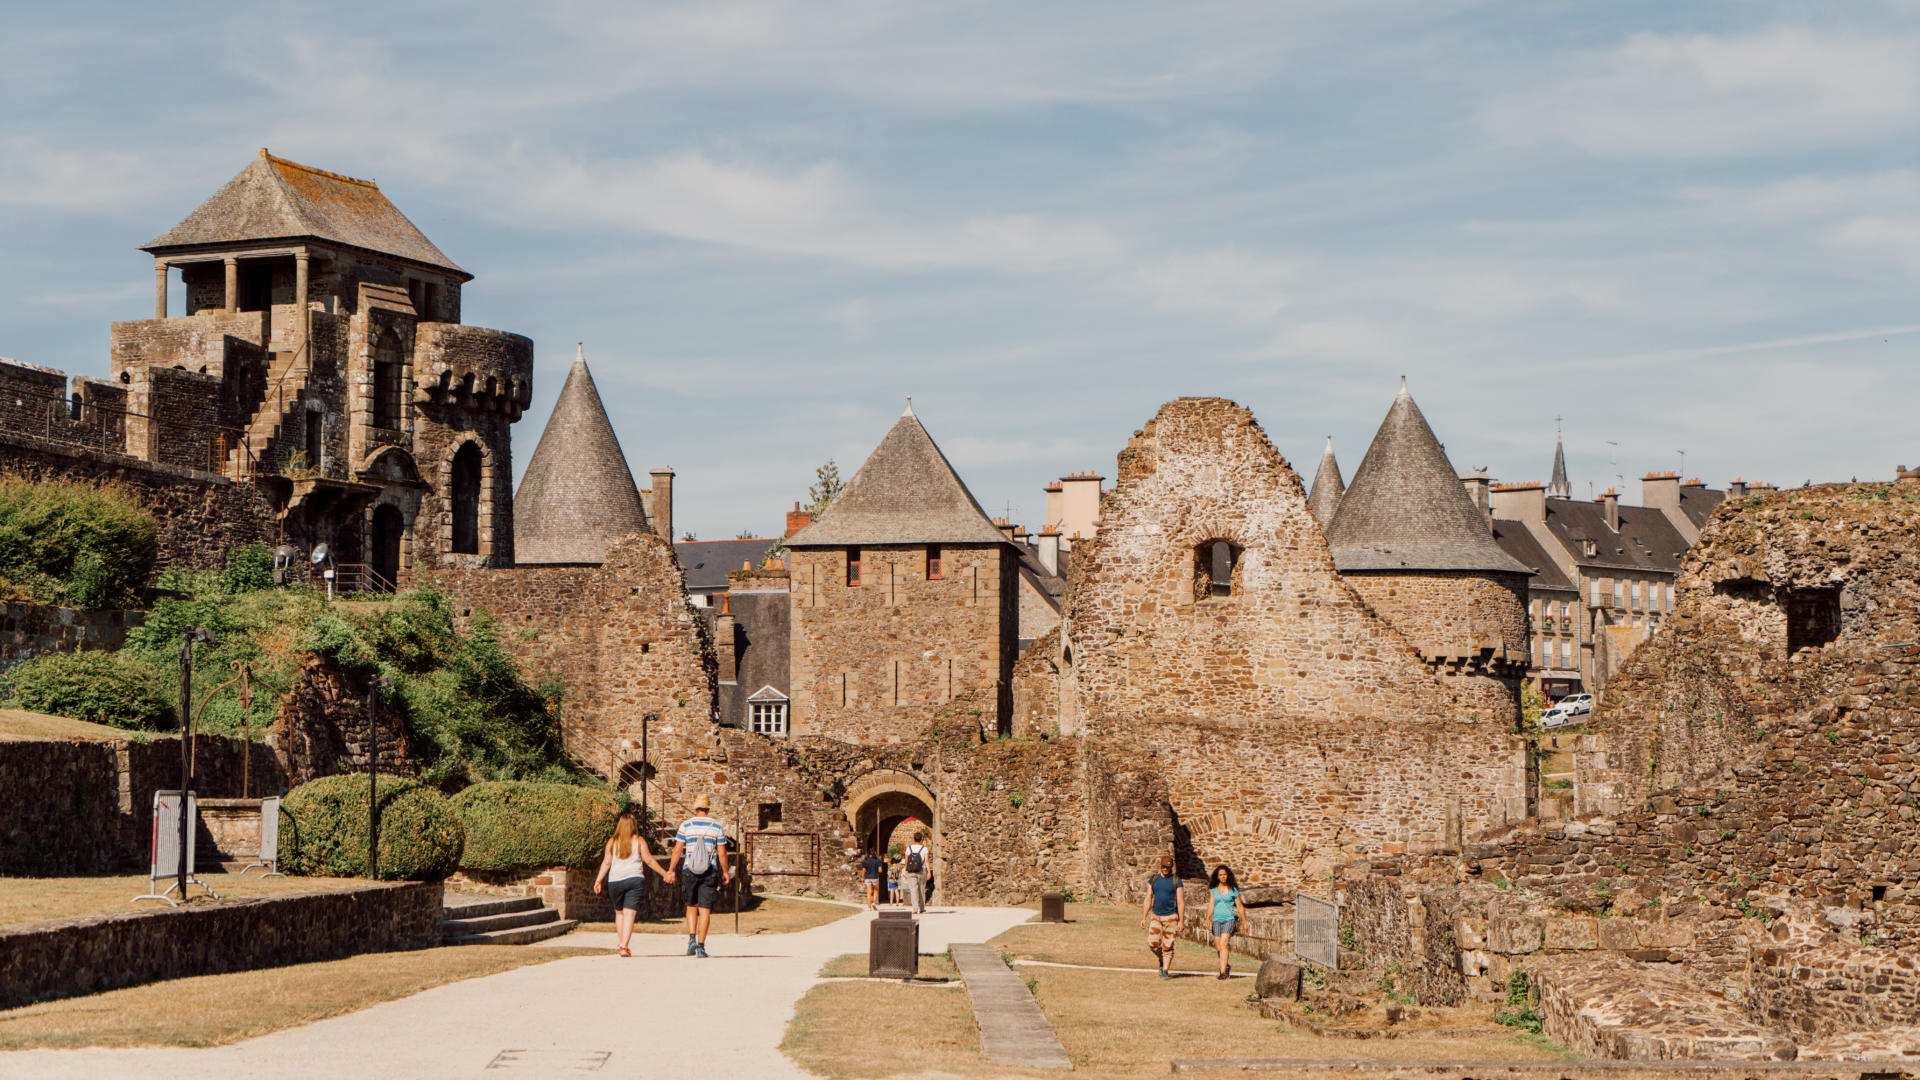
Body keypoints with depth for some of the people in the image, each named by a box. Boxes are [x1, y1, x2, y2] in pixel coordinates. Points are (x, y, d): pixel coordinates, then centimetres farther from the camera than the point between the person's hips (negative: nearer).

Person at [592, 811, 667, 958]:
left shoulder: (612, 842, 6)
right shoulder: (639, 841, 3)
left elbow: (606, 862, 0)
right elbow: (649, 860, 1)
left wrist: (599, 881, 1)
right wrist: (665, 874, 7)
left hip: (615, 881, 2)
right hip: (635, 879, -2)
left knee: (619, 912, 19)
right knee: (629, 914, -5)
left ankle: (622, 943, 20)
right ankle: (624, 946, -16)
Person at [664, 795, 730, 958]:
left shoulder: (685, 825, 1)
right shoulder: (716, 826, 1)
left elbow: (677, 850, -2)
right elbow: (722, 852, 1)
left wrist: (671, 871, 3)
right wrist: (725, 872, 11)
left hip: (689, 871, 1)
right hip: (710, 871, -1)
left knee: (691, 906, 16)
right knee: (705, 910, 1)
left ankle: (691, 938, -2)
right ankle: (701, 946, -4)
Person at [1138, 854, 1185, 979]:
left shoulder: (1176, 881, -3)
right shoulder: (1153, 880, 8)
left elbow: (1181, 902, -5)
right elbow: (1148, 899, 10)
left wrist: (1181, 921, -11)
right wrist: (1144, 918, 4)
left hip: (1171, 917, -3)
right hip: (1156, 916, 3)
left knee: (1167, 946, -5)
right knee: (1153, 943, -8)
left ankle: (1165, 971, 2)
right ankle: (1161, 961, 19)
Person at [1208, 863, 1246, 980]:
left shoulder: (1233, 889, 1)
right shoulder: (1214, 889, 8)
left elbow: (1240, 907, 7)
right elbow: (1211, 905, 1)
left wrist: (1245, 922, 10)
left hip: (1229, 919, -4)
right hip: (1217, 920, 4)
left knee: (1223, 945, -19)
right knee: (1218, 947, 6)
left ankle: (1223, 972, -22)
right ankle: (1225, 965, 33)